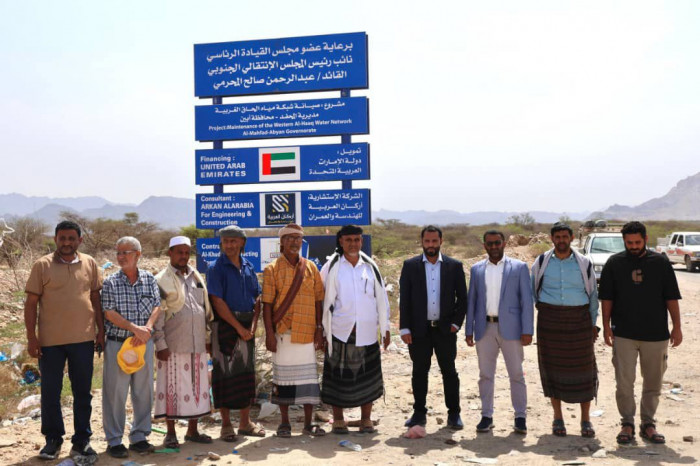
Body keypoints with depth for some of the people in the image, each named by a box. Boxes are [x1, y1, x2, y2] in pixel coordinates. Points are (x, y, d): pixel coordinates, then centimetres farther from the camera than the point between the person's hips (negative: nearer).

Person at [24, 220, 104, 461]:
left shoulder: (90, 264, 5)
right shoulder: (42, 265, -2)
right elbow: (31, 303, -2)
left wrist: (101, 330, 8)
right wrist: (31, 337, -6)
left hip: (83, 339, 2)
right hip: (50, 341, -2)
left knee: (83, 392, 10)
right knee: (50, 392, 8)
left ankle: (82, 440, 22)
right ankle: (53, 439, 25)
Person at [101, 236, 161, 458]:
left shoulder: (149, 279, 4)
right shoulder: (111, 282, -3)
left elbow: (156, 307, 2)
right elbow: (109, 313, -9)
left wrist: (147, 327, -15)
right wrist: (135, 329, -17)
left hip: (144, 342, 3)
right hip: (117, 343, -3)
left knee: (144, 391, 9)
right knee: (115, 392, 2)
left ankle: (139, 437, 21)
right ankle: (114, 441, 13)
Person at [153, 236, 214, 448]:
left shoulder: (197, 277, 13)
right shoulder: (161, 280, -4)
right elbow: (157, 315, -7)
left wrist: (207, 337, 14)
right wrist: (160, 344, -12)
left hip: (197, 343, 5)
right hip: (173, 345, -5)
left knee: (197, 387, 10)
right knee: (173, 387, 2)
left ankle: (192, 431, 22)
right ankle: (170, 433, 15)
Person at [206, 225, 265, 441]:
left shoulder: (248, 267, 10)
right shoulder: (216, 268, -6)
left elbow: (257, 298, 9)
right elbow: (217, 302, -12)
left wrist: (252, 325, -5)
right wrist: (239, 327, -14)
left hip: (247, 326, 5)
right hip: (225, 325, -5)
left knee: (247, 372, 10)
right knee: (224, 372, -1)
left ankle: (245, 422, 21)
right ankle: (226, 424, 10)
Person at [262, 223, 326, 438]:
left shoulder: (310, 267, 8)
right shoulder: (272, 269, 1)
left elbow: (318, 300, 9)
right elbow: (267, 304, -3)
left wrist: (319, 329, 3)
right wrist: (269, 333, -10)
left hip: (307, 332, 2)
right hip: (283, 332, -2)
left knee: (309, 377, 5)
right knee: (283, 376, 6)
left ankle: (308, 423, 15)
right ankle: (284, 423, 18)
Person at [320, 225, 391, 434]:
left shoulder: (370, 266, 6)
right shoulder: (331, 267, 1)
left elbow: (381, 297, 10)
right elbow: (325, 300, 2)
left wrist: (385, 328, 8)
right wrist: (325, 331, -1)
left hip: (366, 332, 2)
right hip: (340, 331, -2)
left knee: (367, 376, 6)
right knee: (338, 375, 4)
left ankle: (366, 419, 19)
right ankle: (338, 420, 18)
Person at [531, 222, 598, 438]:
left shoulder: (583, 264, 4)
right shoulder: (541, 262, 4)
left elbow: (593, 294, 10)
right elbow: (533, 291, 13)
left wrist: (593, 323, 8)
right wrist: (543, 310, 10)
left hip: (579, 320, 0)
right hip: (549, 320, 0)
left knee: (583, 367, 1)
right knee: (552, 366, 4)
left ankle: (585, 419, 14)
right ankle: (558, 418, 17)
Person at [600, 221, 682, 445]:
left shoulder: (660, 263, 2)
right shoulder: (614, 263, 2)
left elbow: (671, 297, 4)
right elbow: (607, 298, 3)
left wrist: (676, 327, 0)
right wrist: (606, 325, -2)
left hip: (656, 333, 1)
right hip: (624, 334, -1)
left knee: (653, 383, 10)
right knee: (624, 382, -1)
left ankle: (648, 424, 23)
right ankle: (627, 424, 13)